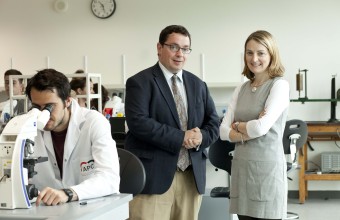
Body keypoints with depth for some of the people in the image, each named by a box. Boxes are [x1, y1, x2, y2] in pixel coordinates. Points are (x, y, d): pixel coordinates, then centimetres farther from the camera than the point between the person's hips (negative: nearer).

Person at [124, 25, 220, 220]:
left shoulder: (198, 85, 17)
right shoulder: (140, 82, -3)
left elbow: (214, 123, 15)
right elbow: (138, 122, -16)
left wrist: (201, 137, -8)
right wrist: (181, 138, -17)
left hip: (192, 177, 6)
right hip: (154, 176, -6)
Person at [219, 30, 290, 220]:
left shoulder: (280, 85, -6)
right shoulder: (241, 90, 12)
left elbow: (262, 127, -17)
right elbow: (223, 131, 5)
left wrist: (238, 126, 1)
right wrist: (249, 131, -10)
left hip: (267, 167, -6)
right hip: (241, 168, 6)